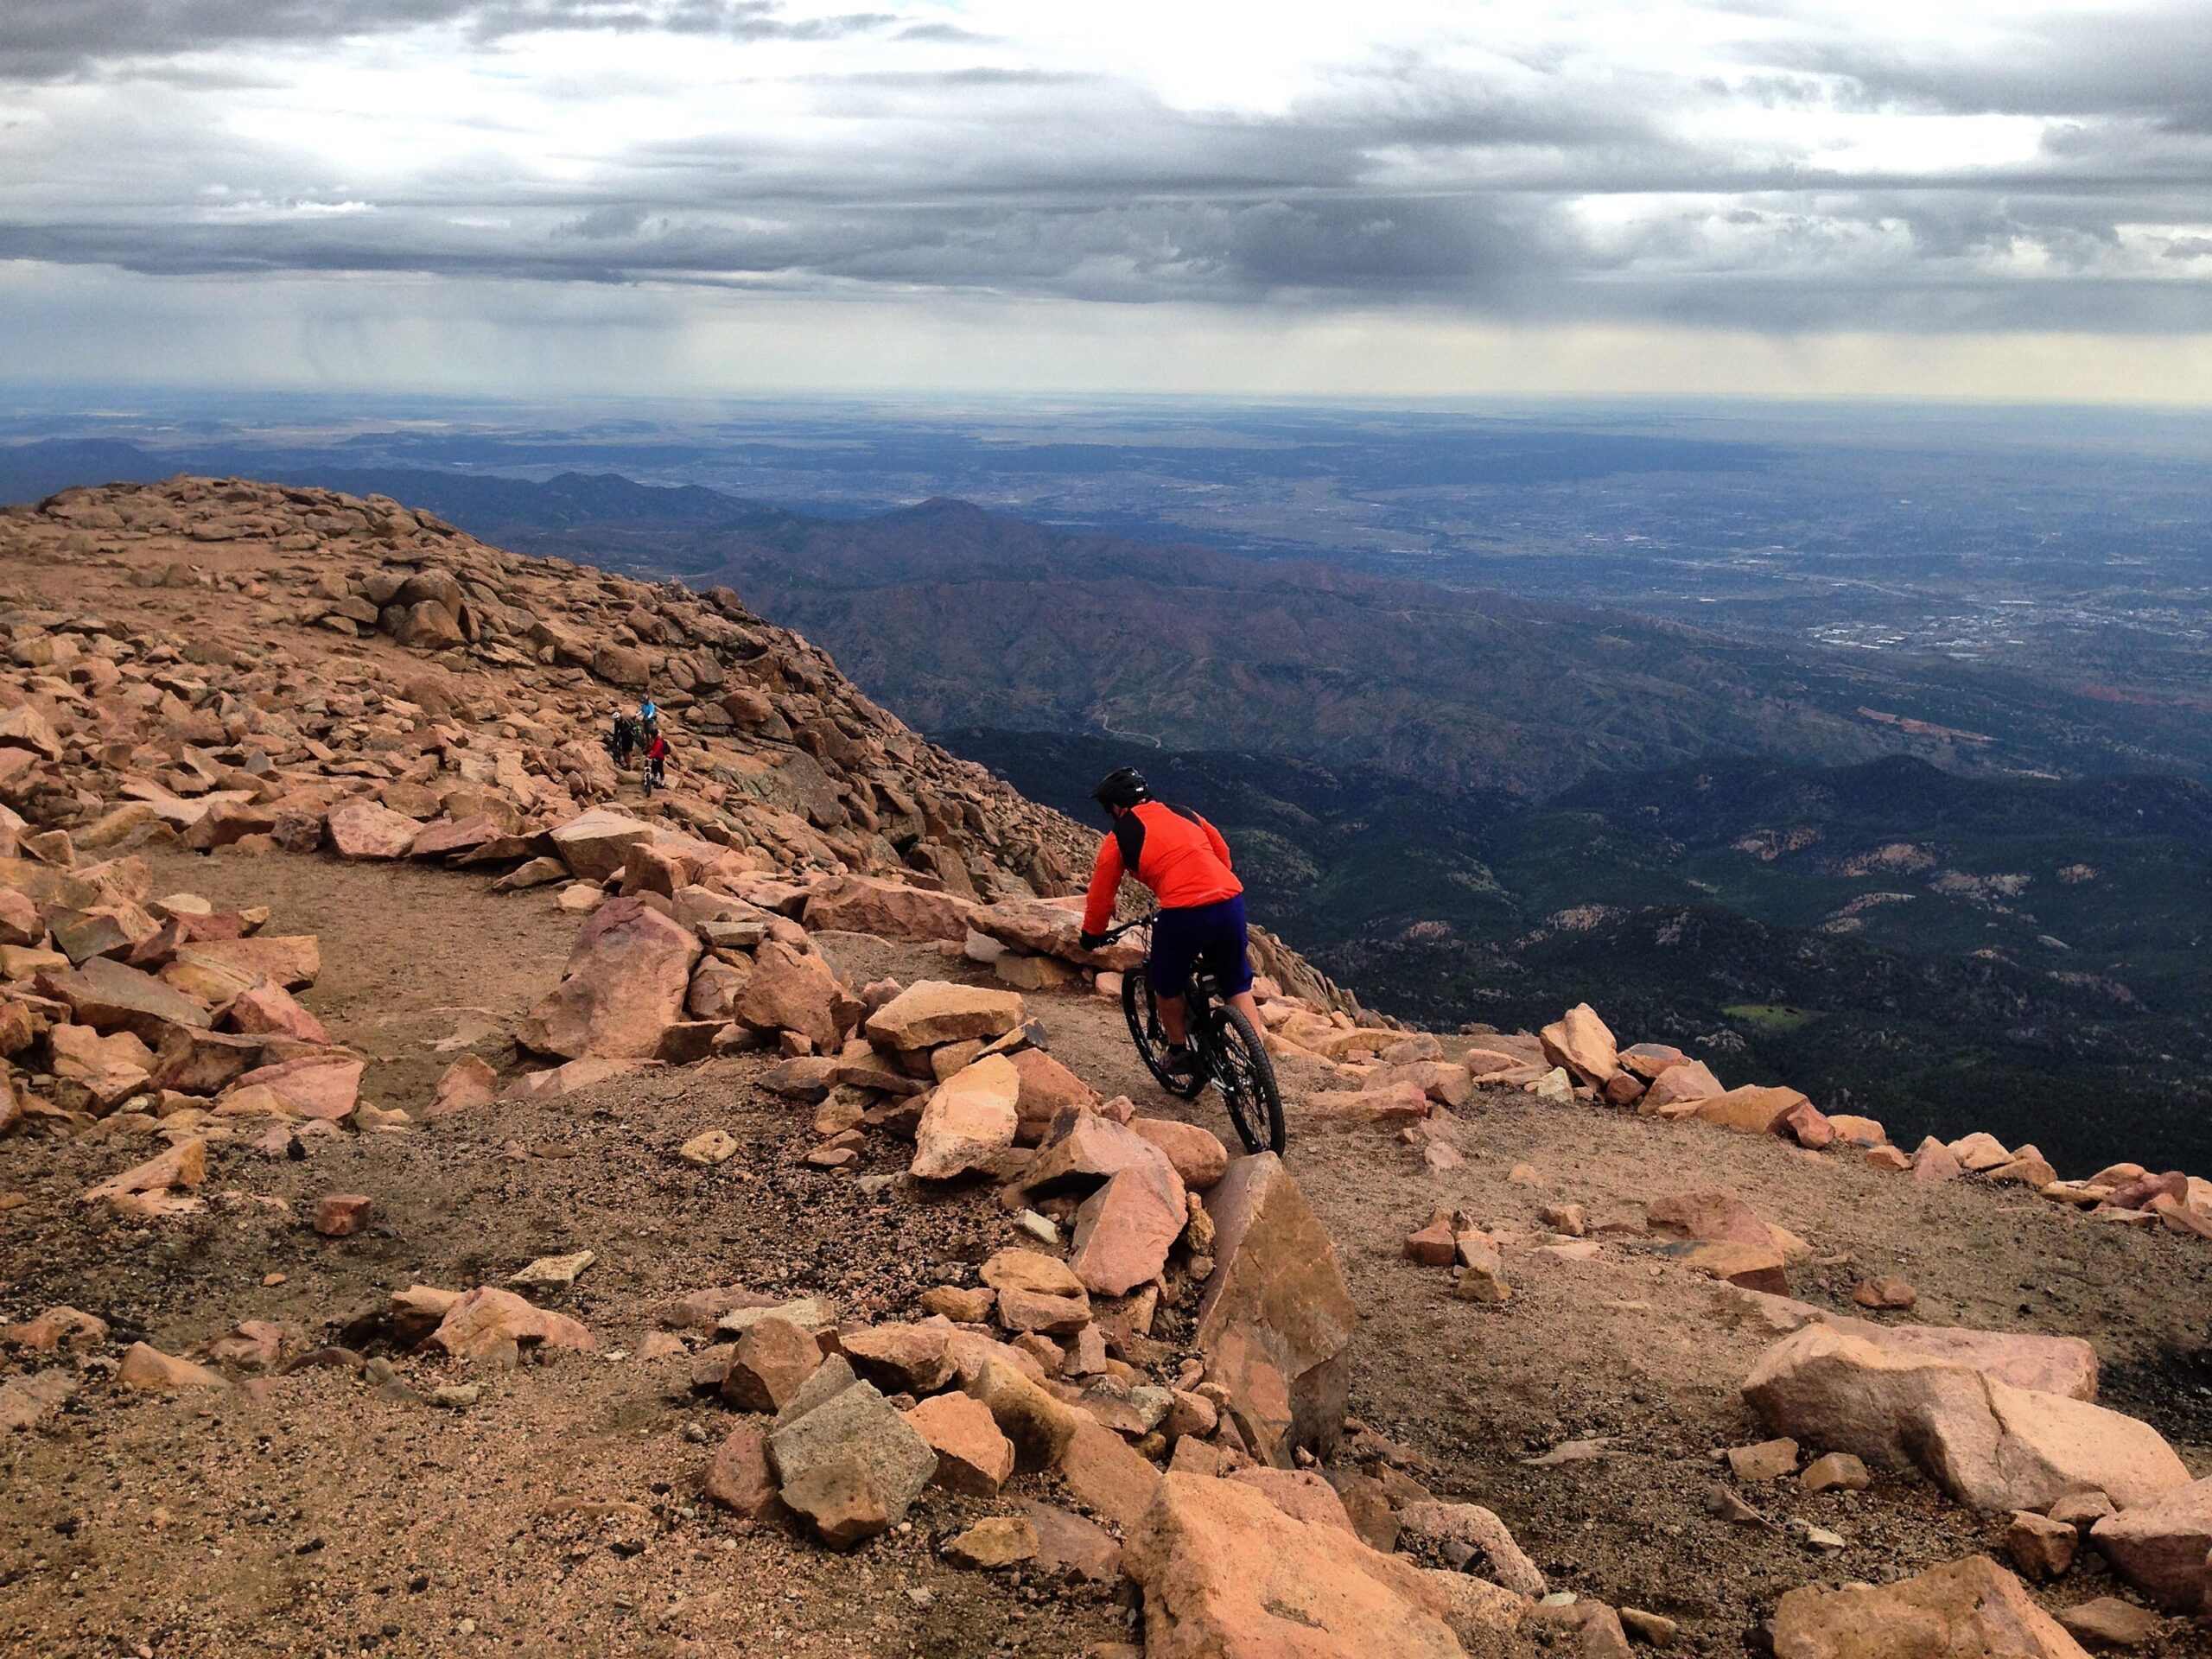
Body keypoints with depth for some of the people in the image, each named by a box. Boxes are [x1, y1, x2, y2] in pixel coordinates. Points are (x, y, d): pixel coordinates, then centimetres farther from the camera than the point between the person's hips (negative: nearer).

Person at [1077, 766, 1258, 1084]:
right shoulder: (1184, 814, 22)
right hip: (1231, 900, 5)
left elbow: (1100, 897, 15)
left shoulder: (1118, 839, 9)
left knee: (1167, 986, 22)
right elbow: (1223, 852, 30)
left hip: (1184, 914, -4)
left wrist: (1092, 936, 32)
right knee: (1238, 989, 19)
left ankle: (1180, 1052, 33)